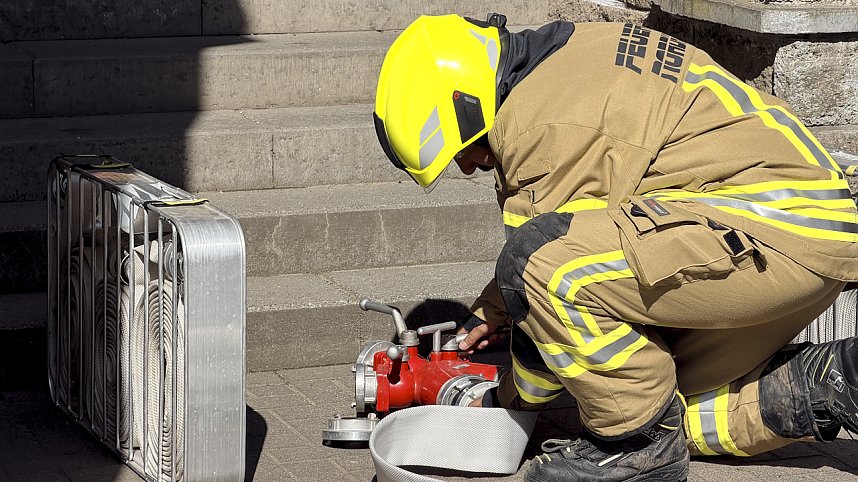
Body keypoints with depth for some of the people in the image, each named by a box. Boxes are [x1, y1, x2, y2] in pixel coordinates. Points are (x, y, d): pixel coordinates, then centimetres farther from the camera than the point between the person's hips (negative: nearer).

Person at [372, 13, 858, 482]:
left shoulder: (544, 123, -15)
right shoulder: (568, 61, 17)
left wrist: (510, 399, 6)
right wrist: (489, 315, 31)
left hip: (776, 228, -11)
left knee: (540, 261, -22)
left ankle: (639, 441, -8)